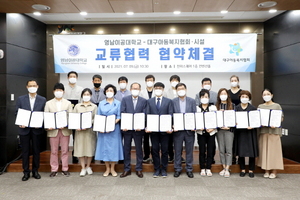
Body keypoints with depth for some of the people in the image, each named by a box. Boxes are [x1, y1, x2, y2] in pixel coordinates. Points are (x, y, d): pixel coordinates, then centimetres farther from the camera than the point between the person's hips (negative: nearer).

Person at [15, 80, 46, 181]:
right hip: (24, 129, 1)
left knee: (36, 151, 8)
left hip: (36, 129, 0)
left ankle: (35, 171, 21)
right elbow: (17, 113, 5)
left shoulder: (42, 100, 3)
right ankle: (26, 172, 17)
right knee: (25, 151, 6)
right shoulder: (21, 99, 5)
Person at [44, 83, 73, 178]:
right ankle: (54, 169, 18)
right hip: (53, 130, 0)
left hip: (65, 130, 0)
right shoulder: (48, 103, 8)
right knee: (54, 151, 7)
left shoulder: (68, 103, 6)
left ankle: (65, 169, 17)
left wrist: (65, 125, -18)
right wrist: (48, 126, -15)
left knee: (65, 150, 6)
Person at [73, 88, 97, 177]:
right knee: (80, 148, 0)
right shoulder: (77, 106, 12)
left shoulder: (94, 106, 6)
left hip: (90, 130, -1)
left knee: (90, 148, 3)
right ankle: (83, 168, 11)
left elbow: (95, 119, -2)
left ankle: (88, 166, 21)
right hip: (79, 130, 1)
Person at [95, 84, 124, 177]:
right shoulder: (101, 103, 10)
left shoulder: (118, 103, 4)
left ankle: (112, 169, 13)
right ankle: (107, 169, 15)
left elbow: (119, 117, -2)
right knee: (104, 147, 3)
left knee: (114, 146, 1)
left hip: (114, 129, -1)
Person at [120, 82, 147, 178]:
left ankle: (139, 169, 20)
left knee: (139, 149, 7)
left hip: (138, 128, 0)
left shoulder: (144, 101, 4)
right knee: (126, 149, 8)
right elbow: (122, 113, -2)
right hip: (127, 128, 1)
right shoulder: (125, 99, 5)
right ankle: (127, 169, 20)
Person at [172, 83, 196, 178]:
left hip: (189, 130, 1)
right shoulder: (173, 102, 2)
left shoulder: (192, 101, 5)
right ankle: (177, 169, 21)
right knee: (177, 150, 7)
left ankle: (189, 169, 21)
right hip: (177, 130, 0)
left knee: (189, 150, 8)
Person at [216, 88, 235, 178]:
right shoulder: (216, 106, 8)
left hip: (229, 129, -1)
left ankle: (227, 169, 3)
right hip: (219, 130, 2)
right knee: (221, 150, 6)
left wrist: (229, 126, -10)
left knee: (229, 150, -3)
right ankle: (224, 168, 17)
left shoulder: (232, 105, 6)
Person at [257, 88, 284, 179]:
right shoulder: (260, 106, 11)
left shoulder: (277, 106, 3)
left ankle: (274, 171, 9)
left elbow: (281, 117, -1)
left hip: (274, 131, -3)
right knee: (264, 150, 4)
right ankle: (266, 170, 14)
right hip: (263, 131, 3)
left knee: (274, 150, -1)